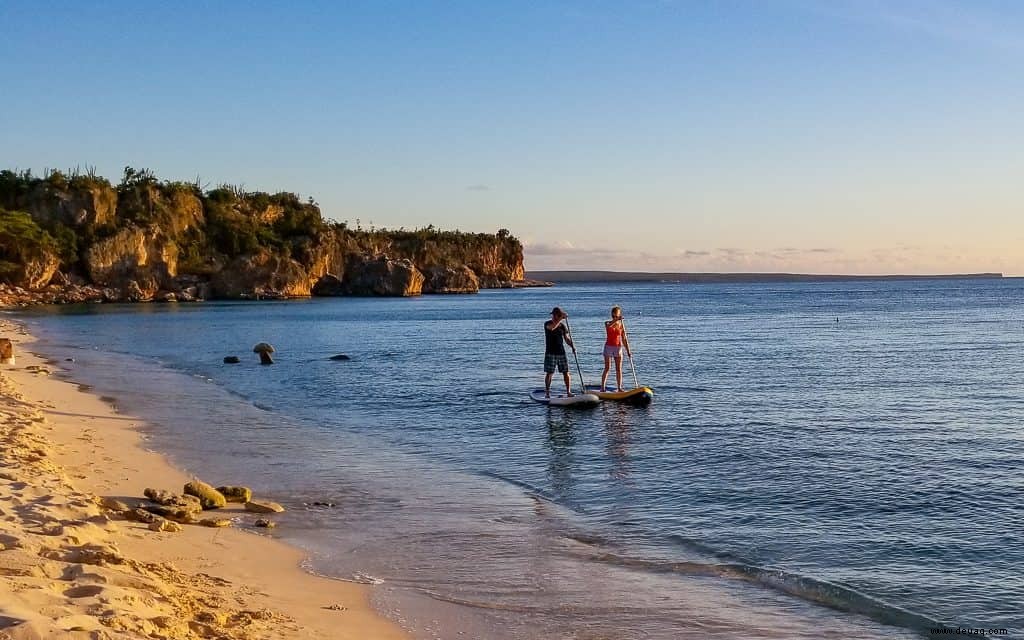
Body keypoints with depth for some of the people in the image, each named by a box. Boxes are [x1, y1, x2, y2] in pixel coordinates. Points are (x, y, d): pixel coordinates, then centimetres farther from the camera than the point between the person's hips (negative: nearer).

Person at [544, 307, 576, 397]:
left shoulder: (562, 326, 9)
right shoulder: (547, 324, -6)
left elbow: (566, 339, 11)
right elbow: (552, 327, -31)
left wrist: (572, 346, -7)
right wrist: (561, 318, -31)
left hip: (561, 352, 5)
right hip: (550, 353, -4)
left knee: (566, 372, 4)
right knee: (549, 373, -3)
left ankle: (568, 391, 10)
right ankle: (547, 392, 4)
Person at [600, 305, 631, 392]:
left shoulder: (621, 325, 3)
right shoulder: (607, 323, -1)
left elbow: (624, 339, 3)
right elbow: (608, 326, -28)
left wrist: (628, 351, -3)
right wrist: (616, 320, -41)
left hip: (618, 348, 2)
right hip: (608, 347, -2)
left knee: (619, 369, 3)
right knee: (607, 368, -5)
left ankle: (619, 388, 8)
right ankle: (602, 387, -3)